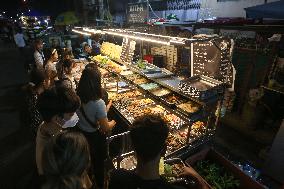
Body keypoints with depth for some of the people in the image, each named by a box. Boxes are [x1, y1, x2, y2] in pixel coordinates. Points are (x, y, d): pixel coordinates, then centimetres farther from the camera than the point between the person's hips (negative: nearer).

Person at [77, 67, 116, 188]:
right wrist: (112, 123, -5)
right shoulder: (98, 103, -33)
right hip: (95, 137, -6)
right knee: (99, 161, 23)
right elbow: (105, 128, -26)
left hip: (81, 133, 6)